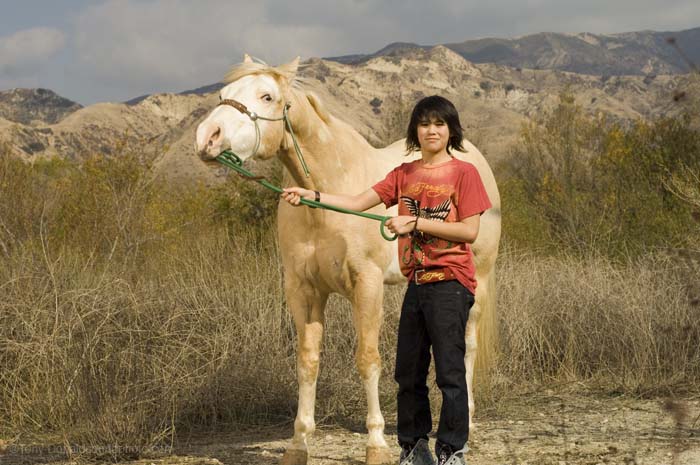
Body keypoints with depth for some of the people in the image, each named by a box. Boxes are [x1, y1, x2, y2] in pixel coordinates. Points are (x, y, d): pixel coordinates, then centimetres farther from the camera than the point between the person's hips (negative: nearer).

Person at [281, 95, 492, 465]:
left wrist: (415, 222, -15)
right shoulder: (403, 174, 12)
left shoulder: (463, 172, -4)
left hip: (450, 282, -6)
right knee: (408, 372, 10)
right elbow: (358, 202, 5)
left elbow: (470, 231, -11)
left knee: (449, 372, -6)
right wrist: (310, 195, -7)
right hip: (416, 282, 6)